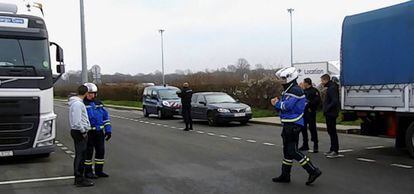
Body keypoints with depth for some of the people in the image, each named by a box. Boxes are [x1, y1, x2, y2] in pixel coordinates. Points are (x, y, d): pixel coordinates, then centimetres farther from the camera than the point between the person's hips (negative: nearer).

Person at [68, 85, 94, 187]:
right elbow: (77, 121, -24)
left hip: (79, 131, 10)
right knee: (80, 155, -6)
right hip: (79, 132, -10)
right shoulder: (77, 104, -18)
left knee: (80, 155, 15)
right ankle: (79, 179, -1)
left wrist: (84, 130, 20)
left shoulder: (76, 102, 14)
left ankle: (79, 177, 23)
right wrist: (83, 131, -16)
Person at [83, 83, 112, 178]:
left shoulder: (99, 103, 12)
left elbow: (106, 116, 14)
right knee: (88, 152, 2)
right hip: (88, 133, -6)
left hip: (99, 132, 6)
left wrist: (108, 130, 9)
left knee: (101, 151, 9)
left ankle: (99, 170, 20)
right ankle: (88, 171, 14)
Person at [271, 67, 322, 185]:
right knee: (287, 150, 15)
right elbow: (283, 107, 18)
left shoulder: (295, 90, -15)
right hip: (289, 125, 11)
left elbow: (287, 105, -24)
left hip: (293, 126, -11)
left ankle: (313, 171, -5)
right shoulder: (289, 91, 18)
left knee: (293, 151, -10)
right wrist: (277, 104, -1)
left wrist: (277, 103, -6)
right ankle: (285, 176, 23)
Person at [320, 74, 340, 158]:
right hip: (329, 114, 11)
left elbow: (335, 101, -26)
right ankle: (332, 149, 23)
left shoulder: (332, 88, -16)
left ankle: (335, 151, -2)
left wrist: (327, 109, -20)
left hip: (331, 113, -11)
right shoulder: (330, 87, 17)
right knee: (331, 131, 15)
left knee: (332, 132, -7)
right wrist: (326, 109, 12)